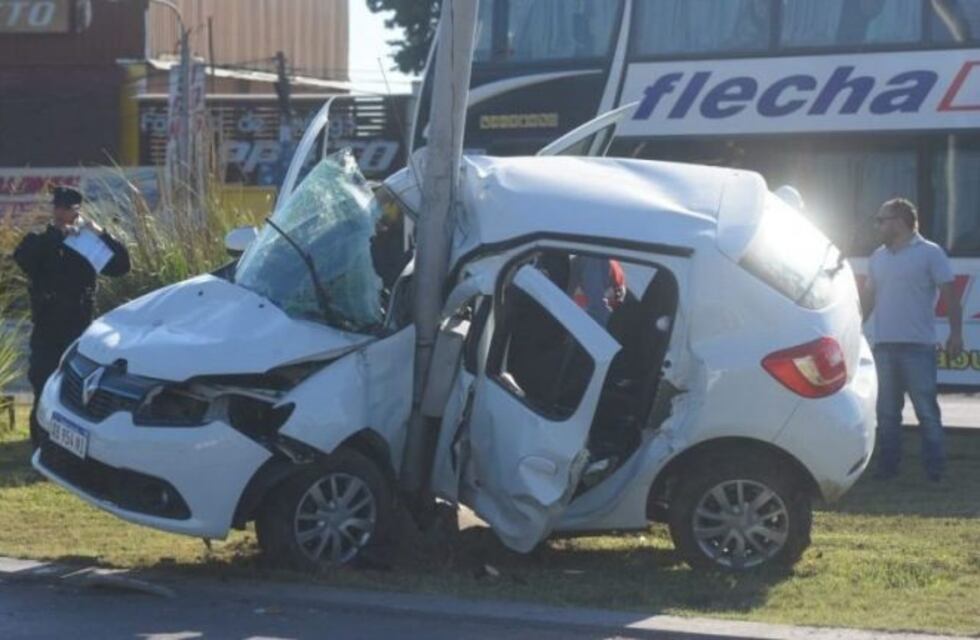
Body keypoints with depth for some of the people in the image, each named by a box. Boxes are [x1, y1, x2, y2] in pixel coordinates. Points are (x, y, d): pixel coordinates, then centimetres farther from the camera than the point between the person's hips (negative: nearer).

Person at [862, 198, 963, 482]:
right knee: (887, 412, 9)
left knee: (927, 411, -4)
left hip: (918, 346, -6)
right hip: (884, 346, 6)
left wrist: (956, 334, -12)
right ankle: (887, 467, 16)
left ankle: (935, 470, -1)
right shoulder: (878, 257, 14)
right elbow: (868, 298, 19)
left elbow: (949, 295, -5)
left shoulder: (930, 253, -3)